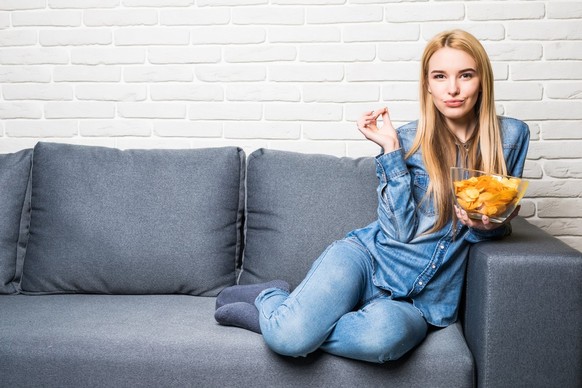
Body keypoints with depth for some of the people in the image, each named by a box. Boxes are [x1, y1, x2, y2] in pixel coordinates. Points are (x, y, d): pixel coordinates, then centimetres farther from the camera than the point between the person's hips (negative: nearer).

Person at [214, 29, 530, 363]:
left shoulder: (510, 135, 4)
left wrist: (489, 226, -12)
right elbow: (402, 230, -7)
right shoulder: (407, 139, 1)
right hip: (369, 258, -1)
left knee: (384, 334, -38)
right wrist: (390, 148, -12)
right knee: (290, 337, -30)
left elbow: (504, 220, 13)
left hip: (421, 301, 1)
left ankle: (265, 315, -12)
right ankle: (271, 296, 6)